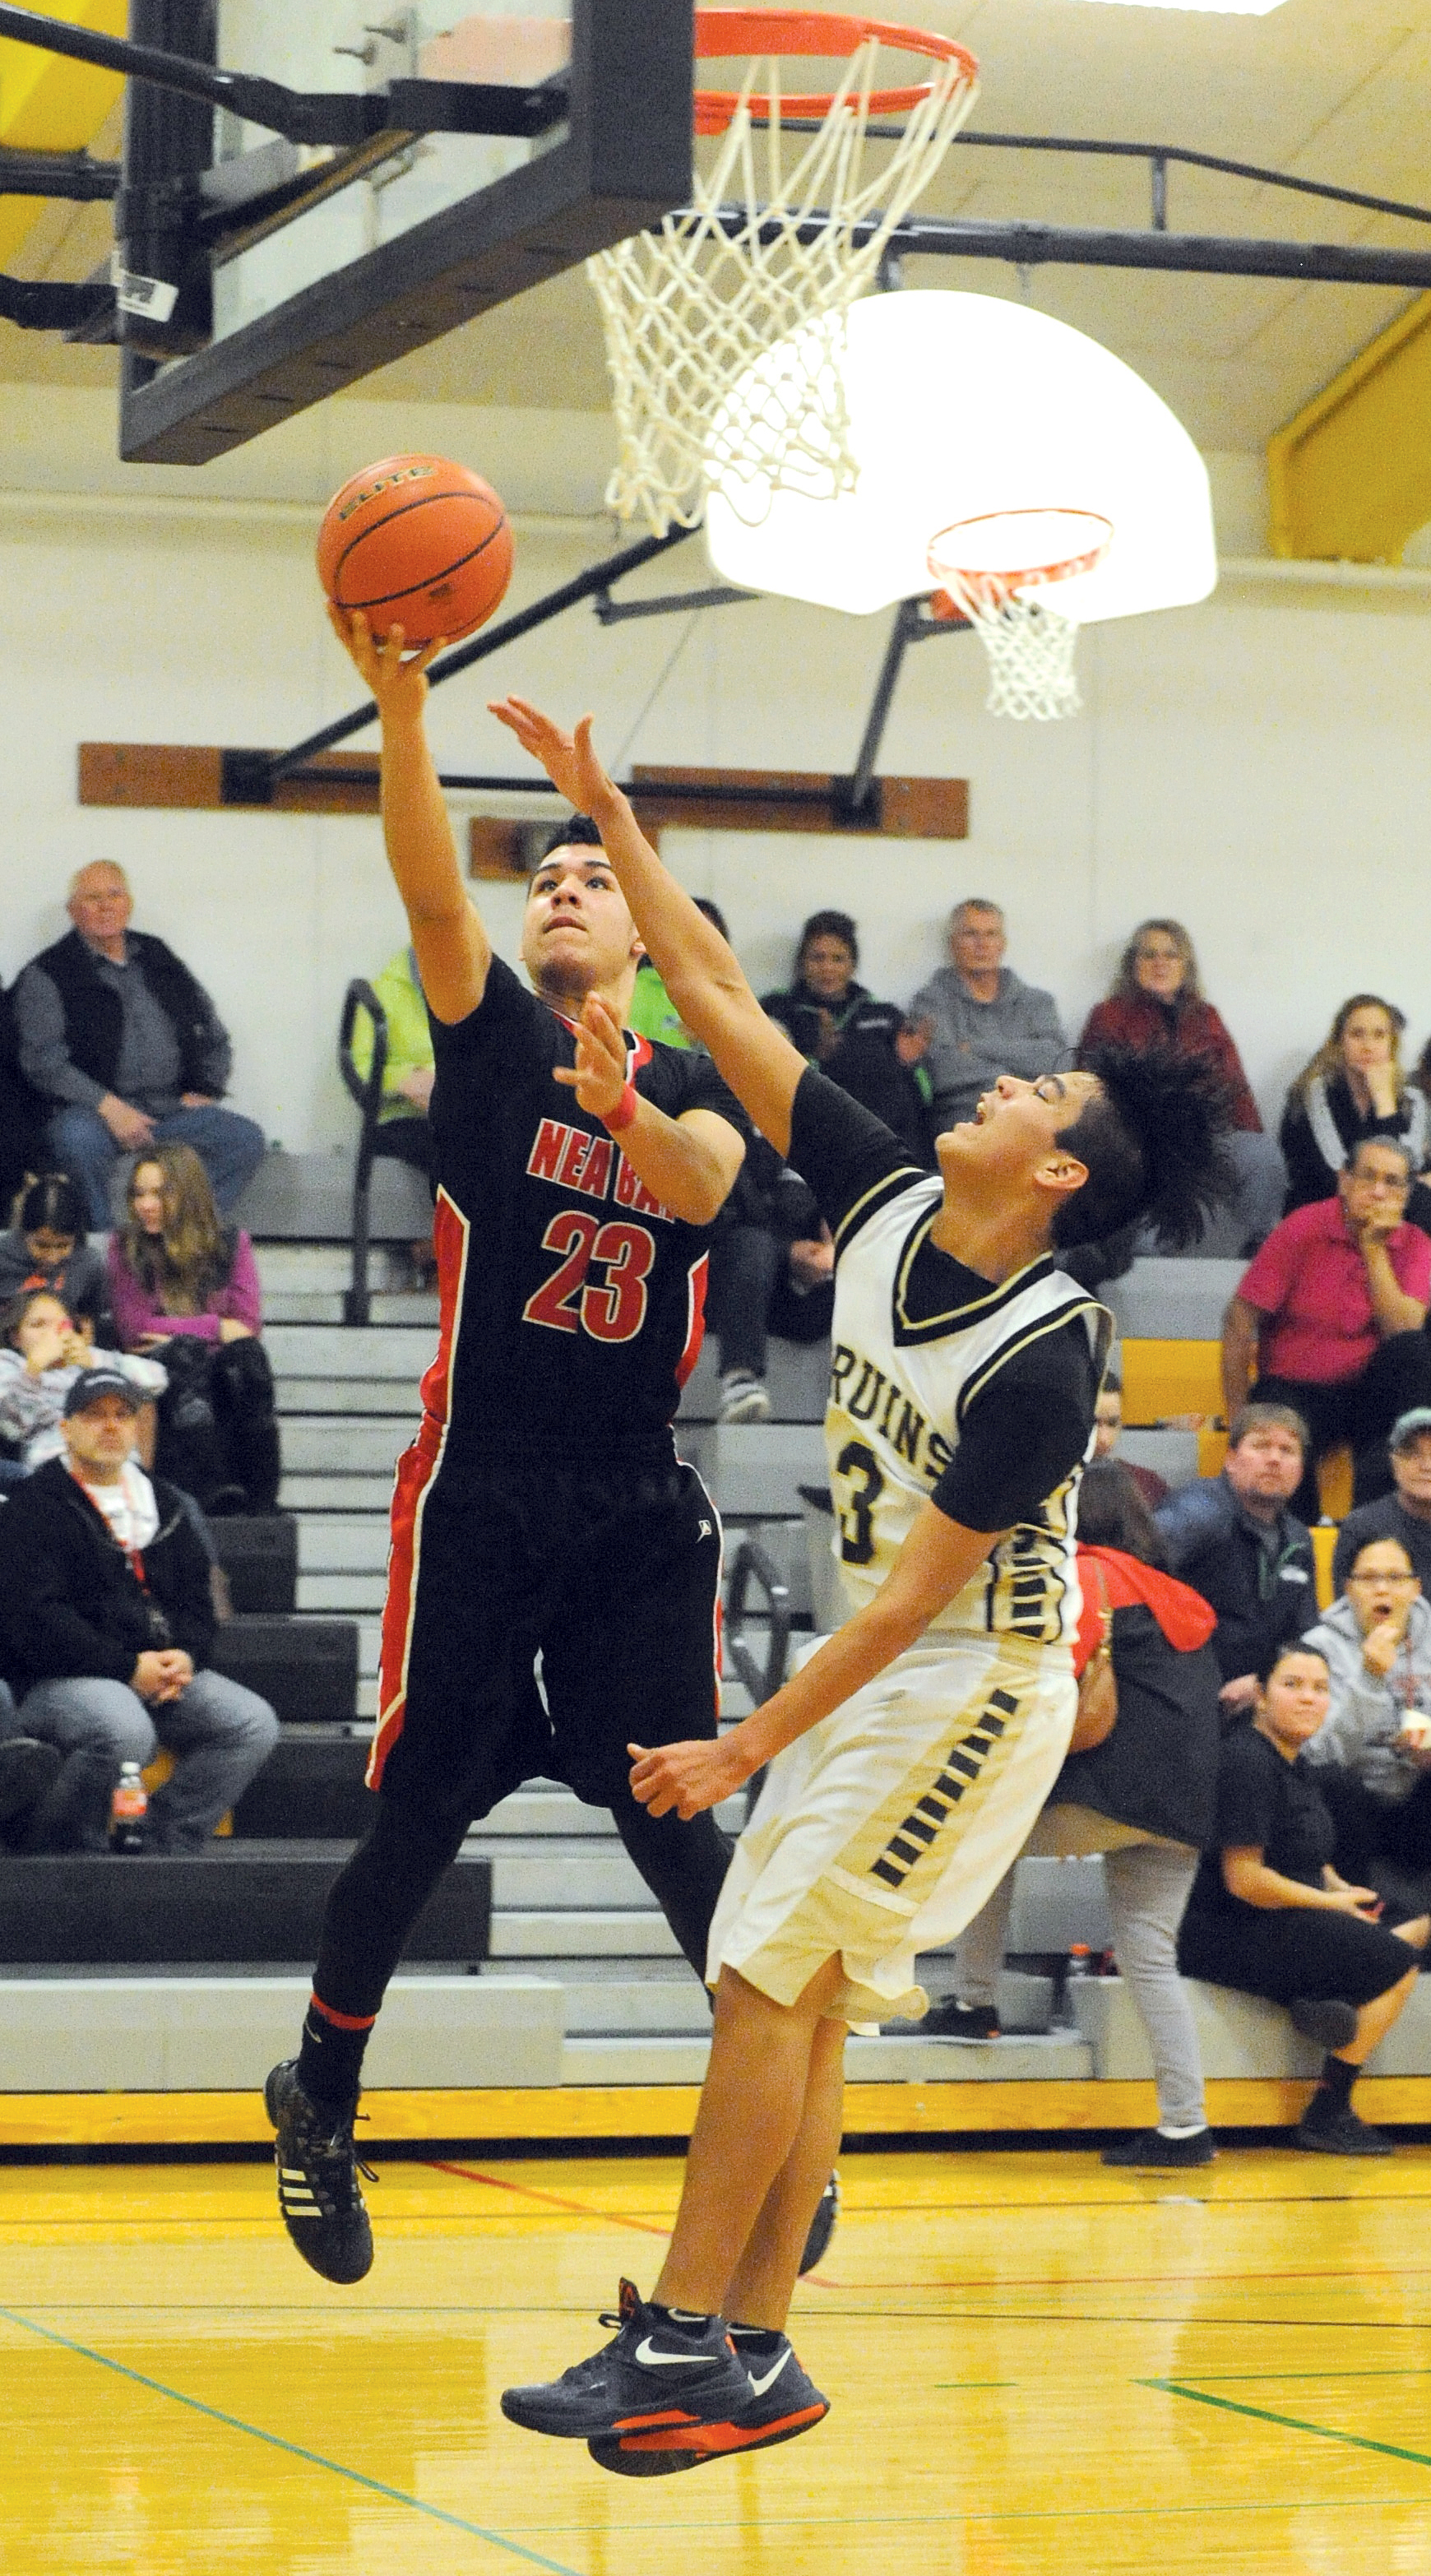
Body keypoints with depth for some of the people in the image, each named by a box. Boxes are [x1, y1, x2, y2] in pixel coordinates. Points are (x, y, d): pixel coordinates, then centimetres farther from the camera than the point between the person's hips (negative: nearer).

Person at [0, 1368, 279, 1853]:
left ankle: (163, 1844, -11)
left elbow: (196, 1599, 21)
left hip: (162, 1672, 7)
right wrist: (128, 1668, -18)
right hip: (60, 1680, -7)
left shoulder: (162, 1502, 19)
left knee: (252, 1724, -12)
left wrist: (185, 1657, -3)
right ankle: (55, 1850, -17)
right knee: (125, 1731, -37)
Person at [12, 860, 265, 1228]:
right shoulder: (48, 975, 2)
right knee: (79, 1139, -39)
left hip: (173, 1110, 4)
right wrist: (109, 1107, -20)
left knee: (246, 1139, -19)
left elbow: (213, 1036, 25)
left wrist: (205, 1090, 7)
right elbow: (43, 1060, -10)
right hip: (95, 1111, -4)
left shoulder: (159, 959, 18)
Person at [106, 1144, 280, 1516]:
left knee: (246, 1353, -33)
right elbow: (133, 1329, -3)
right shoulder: (125, 1248, 8)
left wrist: (174, 1333, -7)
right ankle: (212, 1489, -56)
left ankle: (261, 1497, -45)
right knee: (184, 1353, -35)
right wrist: (216, 1328, -4)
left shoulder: (231, 1243, 11)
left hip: (222, 1374, 1)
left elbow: (248, 1325, 3)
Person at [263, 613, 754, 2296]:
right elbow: (429, 888, -15)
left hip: (640, 1501, 2)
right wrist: (400, 705, -32)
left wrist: (617, 1103, -35)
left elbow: (702, 1183, -13)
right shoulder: (492, 1037, 3)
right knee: (418, 1816, 0)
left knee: (675, 1814, -1)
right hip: (481, 1490, -2)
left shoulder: (692, 1083, 10)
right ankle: (319, 2104, 17)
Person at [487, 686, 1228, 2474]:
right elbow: (726, 1010, 0)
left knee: (766, 1978, -12)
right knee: (791, 2000, 6)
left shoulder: (1046, 1354, -22)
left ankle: (688, 2339, -10)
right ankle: (750, 2359, 10)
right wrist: (609, 820, -6)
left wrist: (745, 1750, -18)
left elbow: (914, 1592, -20)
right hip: (880, 1673, 8)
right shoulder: (884, 1208, -2)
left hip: (975, 1685, -8)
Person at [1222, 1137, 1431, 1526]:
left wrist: (1374, 1249, -17)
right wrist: (1239, 1420, -11)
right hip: (1295, 1388, -3)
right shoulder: (1303, 1230, -8)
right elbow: (1240, 1322, -9)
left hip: (1368, 1390, 3)